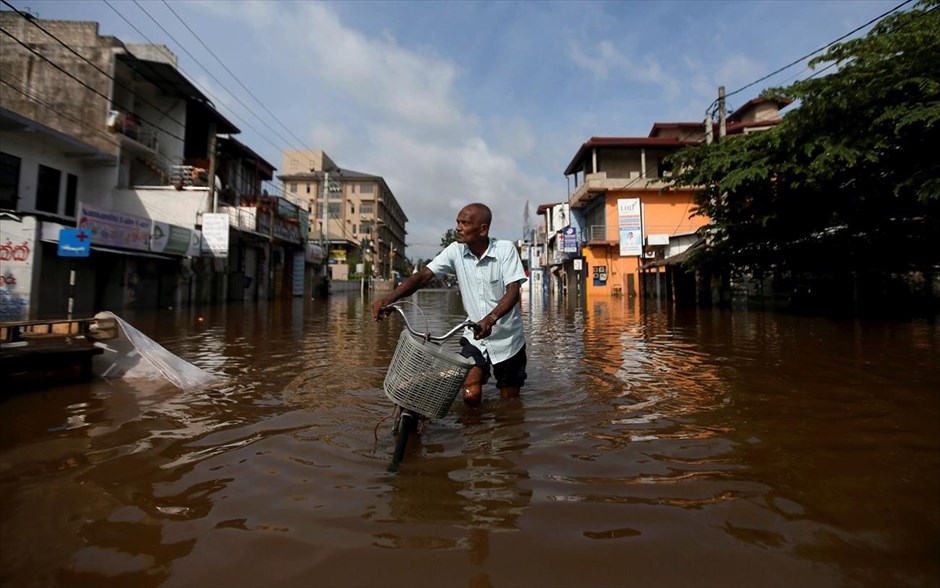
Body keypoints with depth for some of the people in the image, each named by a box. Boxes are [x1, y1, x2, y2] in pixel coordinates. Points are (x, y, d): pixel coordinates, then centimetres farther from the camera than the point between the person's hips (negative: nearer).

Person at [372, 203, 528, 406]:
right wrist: (389, 298, -28)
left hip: (508, 339, -1)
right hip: (475, 338, 2)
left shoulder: (505, 249, -13)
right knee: (470, 395, -14)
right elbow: (423, 275, -12)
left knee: (509, 402, 8)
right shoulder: (456, 251, -5)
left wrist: (490, 319, -42)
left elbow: (513, 291, -23)